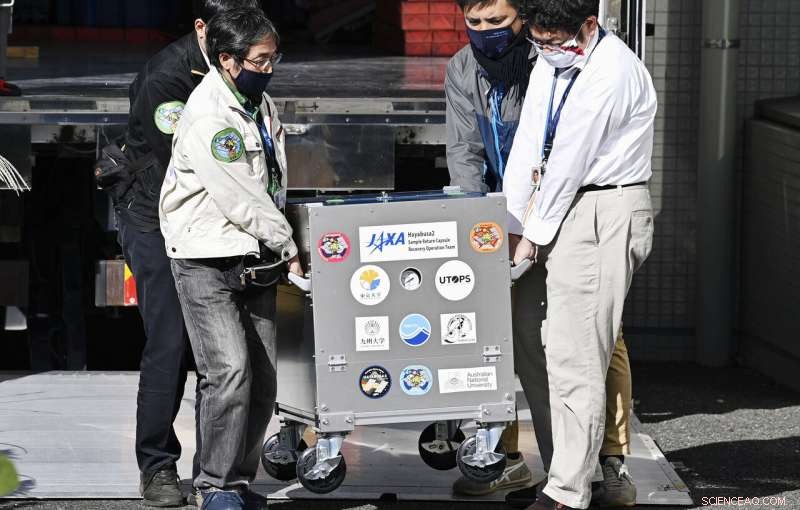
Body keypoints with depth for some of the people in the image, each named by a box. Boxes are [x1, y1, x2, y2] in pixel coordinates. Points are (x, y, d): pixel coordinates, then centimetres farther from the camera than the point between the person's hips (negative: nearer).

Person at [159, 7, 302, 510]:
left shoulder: (262, 103, 11)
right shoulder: (207, 115, -16)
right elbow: (238, 198, -18)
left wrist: (281, 248, 12)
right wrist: (290, 248, -11)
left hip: (256, 260, 8)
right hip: (208, 261, -8)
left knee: (263, 380, 5)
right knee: (230, 371, -17)